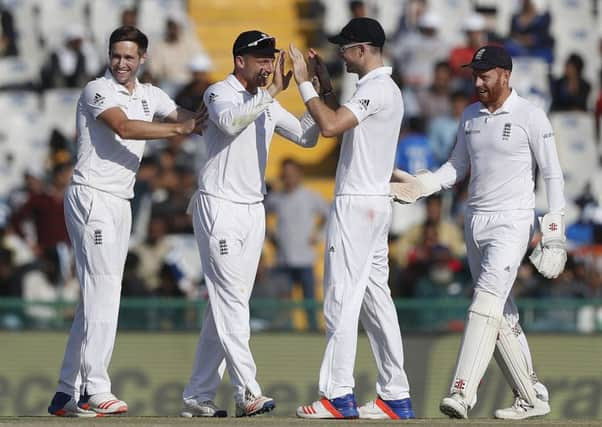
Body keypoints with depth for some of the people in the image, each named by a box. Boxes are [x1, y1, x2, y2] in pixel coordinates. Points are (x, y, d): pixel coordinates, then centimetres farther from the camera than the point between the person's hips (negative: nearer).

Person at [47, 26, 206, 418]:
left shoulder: (150, 96, 16)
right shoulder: (98, 91, -8)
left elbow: (189, 119, 8)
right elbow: (124, 127, -24)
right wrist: (179, 128, -25)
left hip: (121, 202, 9)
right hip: (92, 196, -9)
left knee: (98, 296, 7)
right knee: (103, 291, -16)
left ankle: (68, 393, 10)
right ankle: (95, 391, -19)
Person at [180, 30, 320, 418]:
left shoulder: (267, 103, 14)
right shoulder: (220, 93, -9)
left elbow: (306, 136, 14)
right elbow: (230, 122, -31)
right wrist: (273, 90, -33)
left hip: (254, 211, 8)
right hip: (220, 207, -8)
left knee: (228, 305, 7)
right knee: (232, 301, -12)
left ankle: (198, 397, 11)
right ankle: (247, 392, -17)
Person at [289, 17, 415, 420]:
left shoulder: (375, 89, -15)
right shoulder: (388, 89, 17)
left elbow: (330, 126, -26)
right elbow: (343, 124, 28)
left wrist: (304, 83, -18)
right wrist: (325, 84, 21)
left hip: (357, 205, -10)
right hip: (376, 204, 10)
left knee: (342, 298, -8)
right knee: (376, 299, 9)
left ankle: (339, 397, -9)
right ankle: (396, 397, 8)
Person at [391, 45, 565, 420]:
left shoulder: (530, 117, -8)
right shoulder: (471, 116, 11)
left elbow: (553, 175, -8)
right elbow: (457, 167, 19)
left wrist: (554, 234, -14)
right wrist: (421, 185, 1)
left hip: (512, 222, -7)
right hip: (475, 221, 7)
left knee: (487, 300, -20)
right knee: (502, 315, 9)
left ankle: (462, 394, -30)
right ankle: (532, 396, 16)